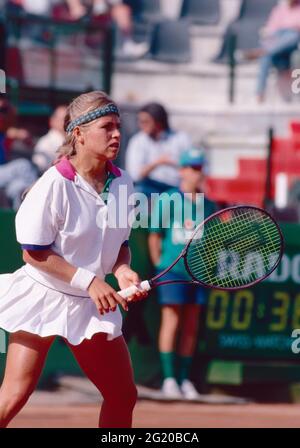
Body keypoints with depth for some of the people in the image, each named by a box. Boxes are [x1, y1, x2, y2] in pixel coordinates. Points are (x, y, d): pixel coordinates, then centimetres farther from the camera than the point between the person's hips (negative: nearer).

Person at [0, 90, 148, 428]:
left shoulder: (122, 183, 0)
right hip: (45, 296, -6)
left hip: (93, 301, 6)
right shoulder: (55, 184, -18)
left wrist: (123, 271, -10)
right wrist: (88, 280, -18)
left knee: (124, 397, 7)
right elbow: (34, 252, -14)